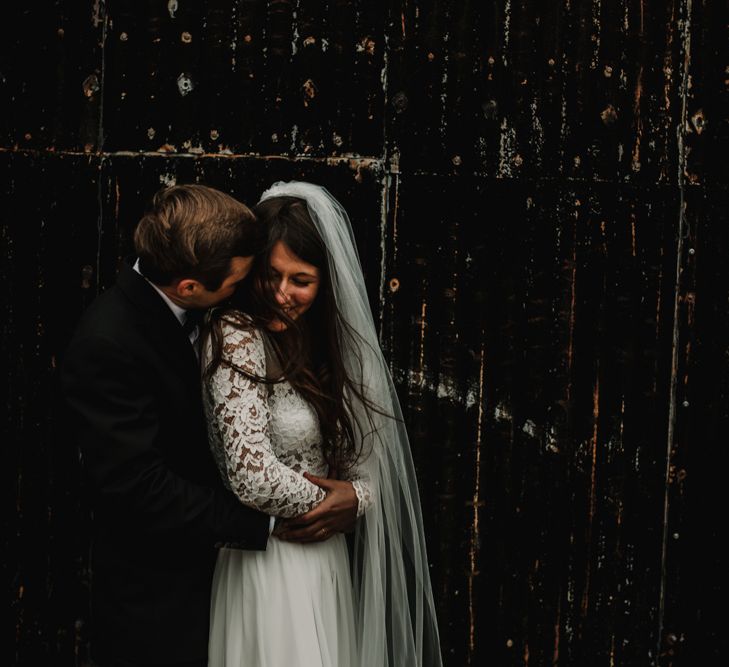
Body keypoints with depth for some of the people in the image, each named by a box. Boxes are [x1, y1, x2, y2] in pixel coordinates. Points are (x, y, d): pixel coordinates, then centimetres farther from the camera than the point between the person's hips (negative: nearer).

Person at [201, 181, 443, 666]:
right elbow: (253, 477, -25)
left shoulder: (316, 340, 6)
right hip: (270, 566, -7)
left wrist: (355, 499, -11)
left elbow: (363, 454, 10)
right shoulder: (238, 337, -17)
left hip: (325, 560, 7)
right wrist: (332, 500, -9)